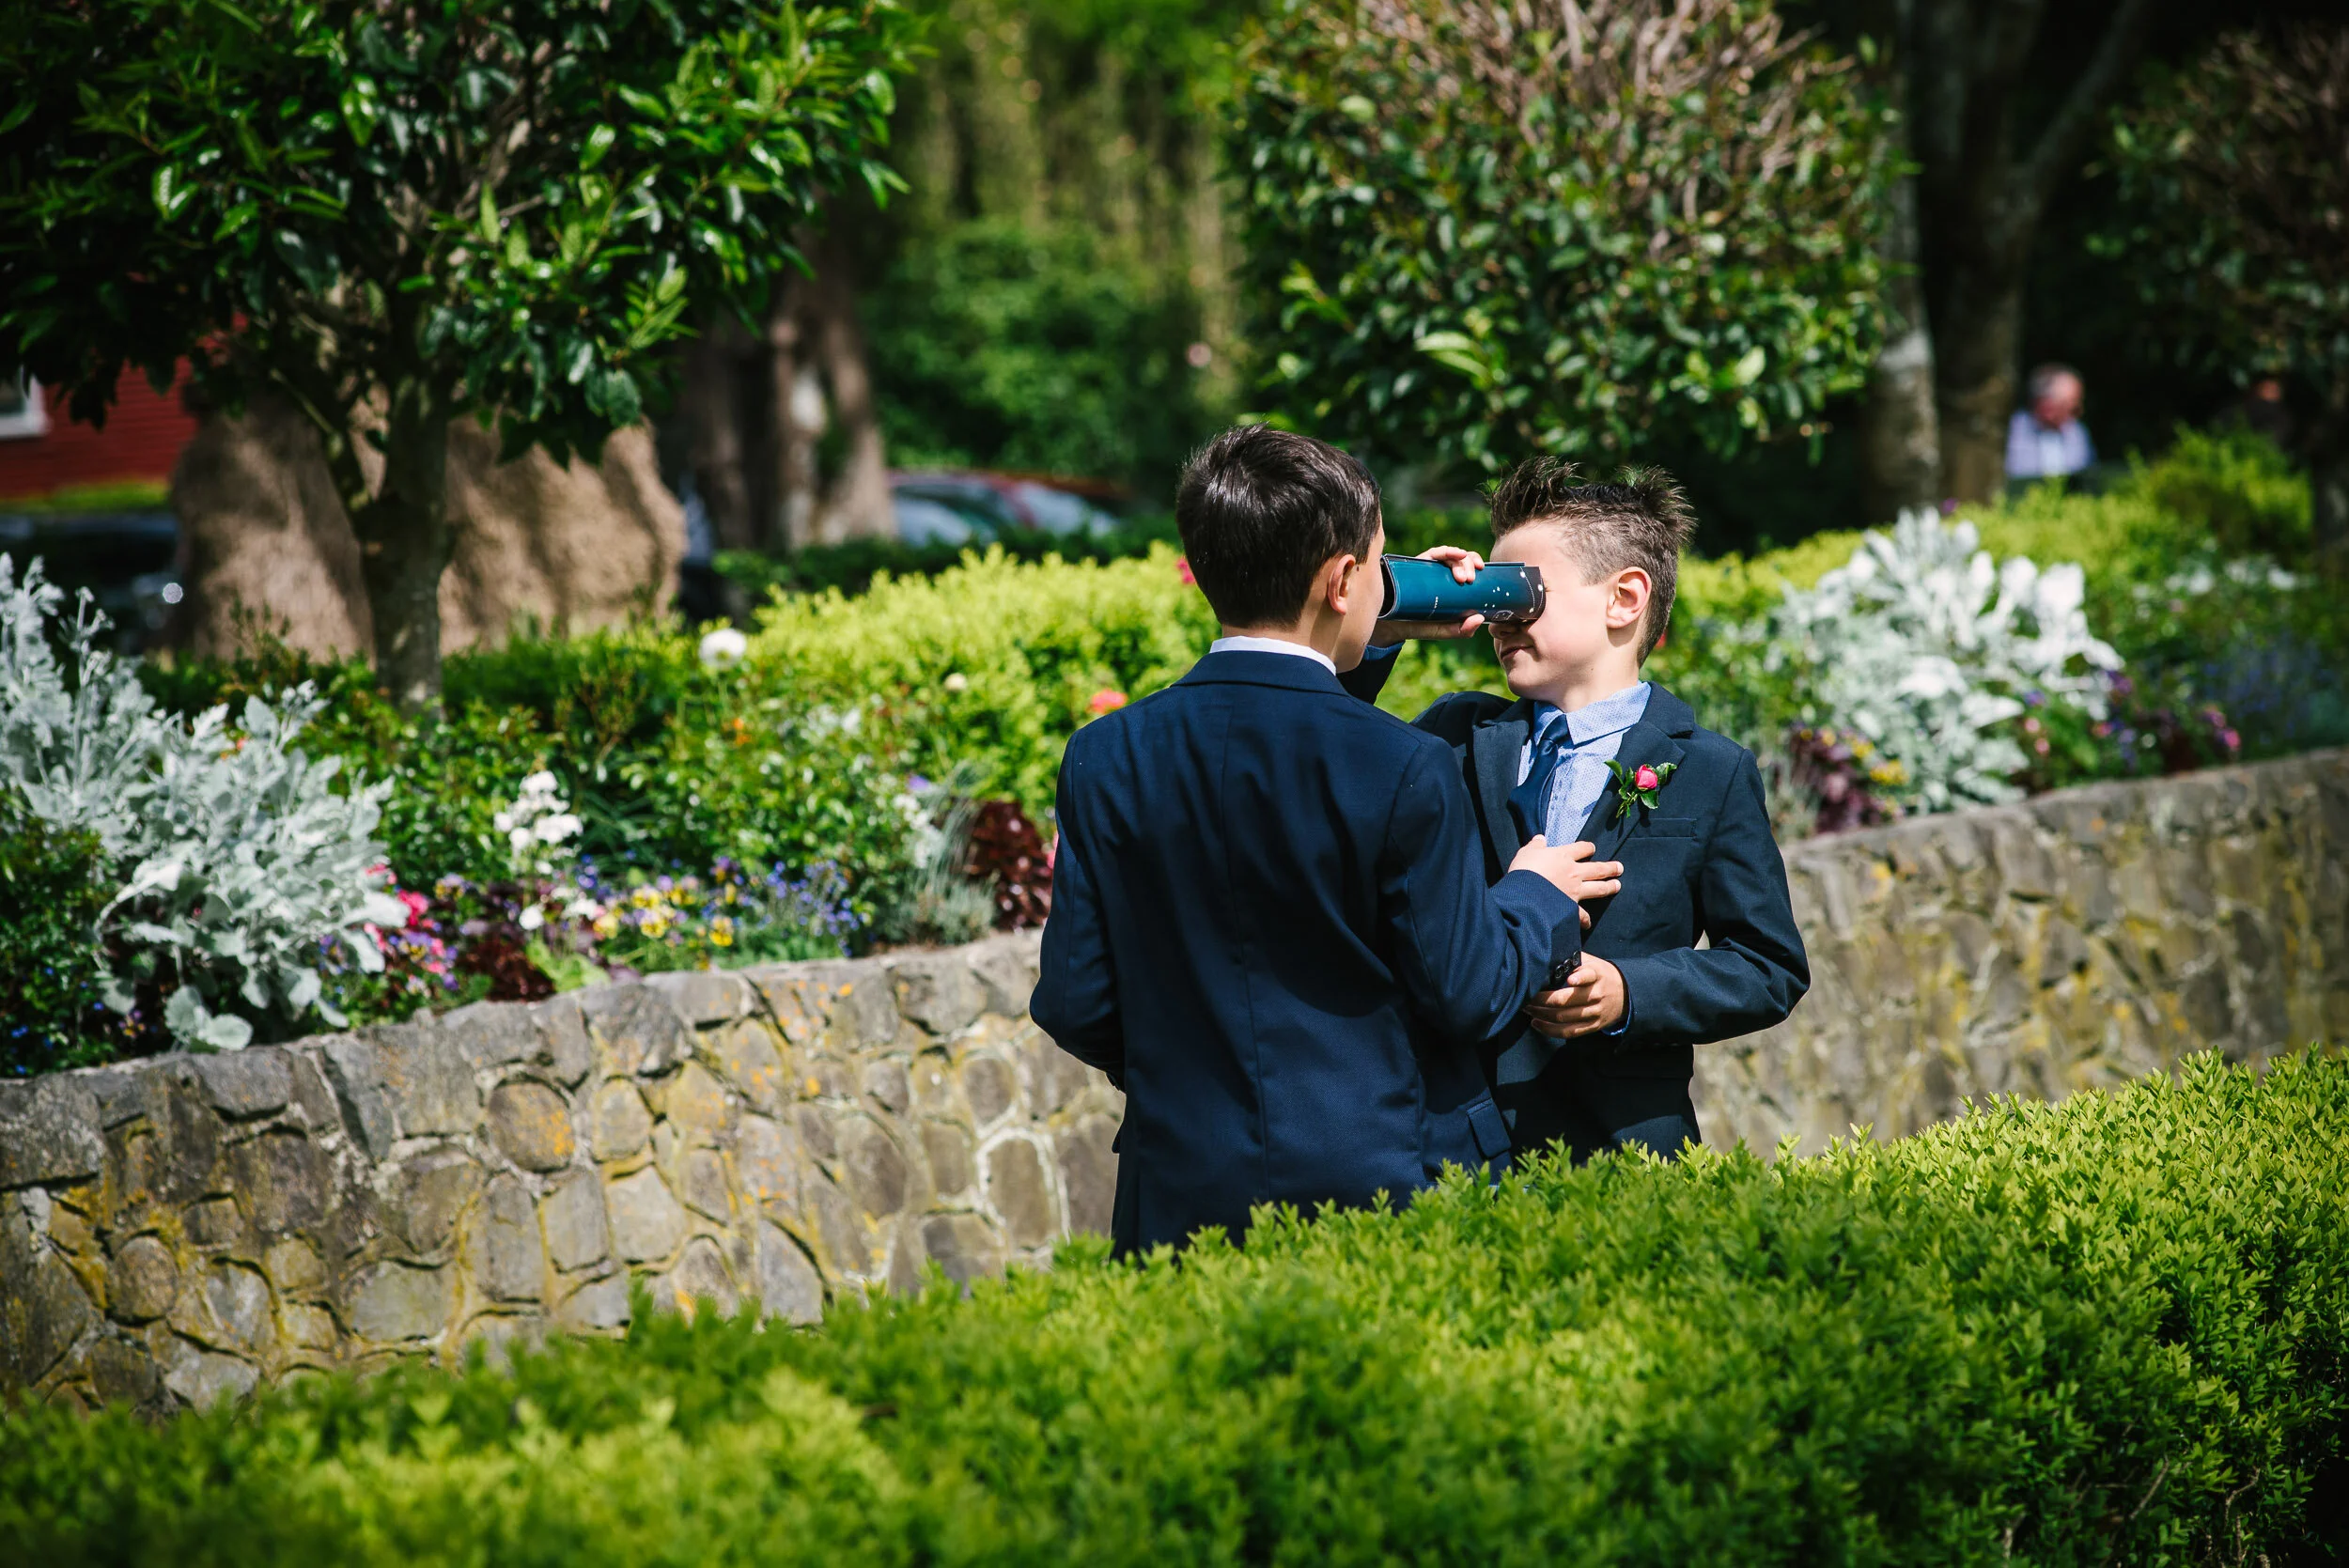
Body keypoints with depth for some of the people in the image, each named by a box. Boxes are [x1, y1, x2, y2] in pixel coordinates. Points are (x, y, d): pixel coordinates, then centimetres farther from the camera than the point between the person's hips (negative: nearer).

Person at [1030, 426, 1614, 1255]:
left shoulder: (1103, 759, -3)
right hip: (1383, 1185, -3)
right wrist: (1535, 896, 11)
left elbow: (1073, 1009, 0)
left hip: (1185, 1196, 4)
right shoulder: (1406, 771, -14)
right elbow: (1465, 997, -8)